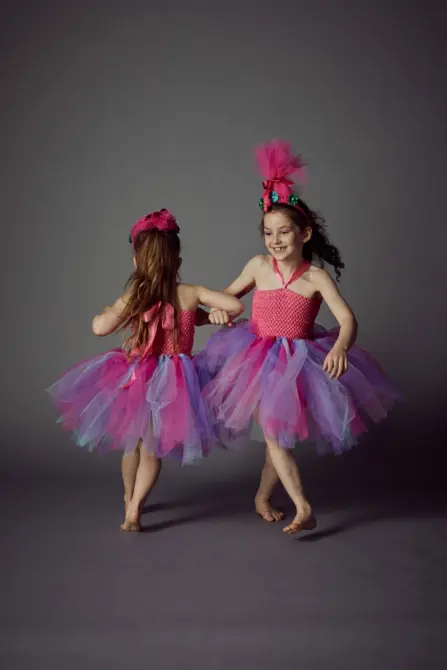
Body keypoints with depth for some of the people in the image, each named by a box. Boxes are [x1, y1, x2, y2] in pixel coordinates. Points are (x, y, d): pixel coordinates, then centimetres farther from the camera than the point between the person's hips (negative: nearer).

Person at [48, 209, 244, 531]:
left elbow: (101, 328, -22)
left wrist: (106, 311, 1)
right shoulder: (191, 294, -7)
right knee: (152, 450, 16)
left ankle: (130, 498, 42)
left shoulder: (133, 296, -10)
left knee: (132, 443, 25)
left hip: (136, 377, 0)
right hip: (173, 381, 0)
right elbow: (236, 306, -11)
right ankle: (134, 507, 5)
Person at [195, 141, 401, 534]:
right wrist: (217, 309, -12)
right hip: (257, 358, 1)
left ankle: (263, 497, 31)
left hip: (298, 361, -1)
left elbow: (347, 318, -23)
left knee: (282, 434, 9)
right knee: (273, 433, -6)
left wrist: (340, 348, -43)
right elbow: (228, 294, 11)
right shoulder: (259, 266, -6)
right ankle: (303, 508, 1)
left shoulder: (316, 276, -14)